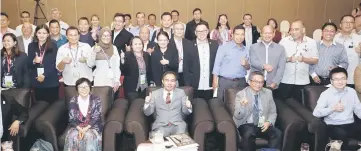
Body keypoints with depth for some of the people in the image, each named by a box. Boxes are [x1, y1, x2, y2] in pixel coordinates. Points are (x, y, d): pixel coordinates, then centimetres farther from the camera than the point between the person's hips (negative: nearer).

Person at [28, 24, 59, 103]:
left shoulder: (53, 45, 0)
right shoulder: (32, 46, 9)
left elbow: (54, 63, -5)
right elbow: (28, 63, 8)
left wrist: (44, 75, -13)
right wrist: (34, 61, -14)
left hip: (51, 81, -2)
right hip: (36, 81, 3)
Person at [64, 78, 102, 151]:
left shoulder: (96, 100, -4)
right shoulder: (73, 101, 1)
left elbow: (96, 118, -8)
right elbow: (72, 119, -3)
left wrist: (86, 129, -22)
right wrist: (79, 129, -22)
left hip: (93, 126, -2)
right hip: (78, 126, 2)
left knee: (89, 136, -32)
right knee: (72, 135, -28)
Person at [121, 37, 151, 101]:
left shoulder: (147, 55, 8)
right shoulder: (127, 55, -4)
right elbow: (124, 72, -10)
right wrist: (122, 61, -24)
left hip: (145, 88, 4)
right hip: (132, 89, -4)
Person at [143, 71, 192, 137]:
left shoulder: (181, 92, 13)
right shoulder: (155, 93, 11)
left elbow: (185, 112, 9)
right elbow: (147, 113, 9)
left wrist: (188, 107, -14)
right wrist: (147, 103, -12)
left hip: (178, 125, 1)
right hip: (160, 126, -1)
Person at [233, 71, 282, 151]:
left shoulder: (268, 92, 8)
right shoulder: (241, 94, -4)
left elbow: (273, 112, 12)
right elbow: (238, 116, -11)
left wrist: (269, 122, -9)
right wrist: (242, 105, -32)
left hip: (264, 125, 3)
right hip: (247, 125, -3)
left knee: (278, 133, -25)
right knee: (249, 134, -34)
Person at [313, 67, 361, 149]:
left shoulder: (352, 91, 10)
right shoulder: (326, 94, -3)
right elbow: (316, 112, -11)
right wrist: (333, 108, -18)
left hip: (350, 125, 4)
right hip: (333, 126, -4)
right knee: (341, 134, -34)